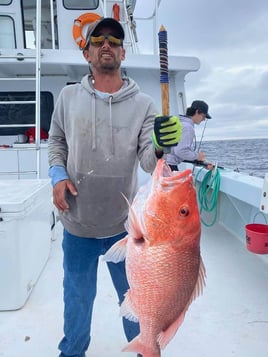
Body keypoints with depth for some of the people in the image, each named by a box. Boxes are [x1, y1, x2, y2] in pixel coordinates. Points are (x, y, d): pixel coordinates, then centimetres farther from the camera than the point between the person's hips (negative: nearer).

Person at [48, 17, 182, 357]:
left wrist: (160, 147, -35)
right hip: (77, 223, 2)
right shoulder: (68, 96, 0)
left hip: (125, 224, -1)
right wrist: (57, 175, -5)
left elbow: (148, 161, -13)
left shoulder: (143, 104, -5)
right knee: (77, 296, 21)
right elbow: (56, 141, 12)